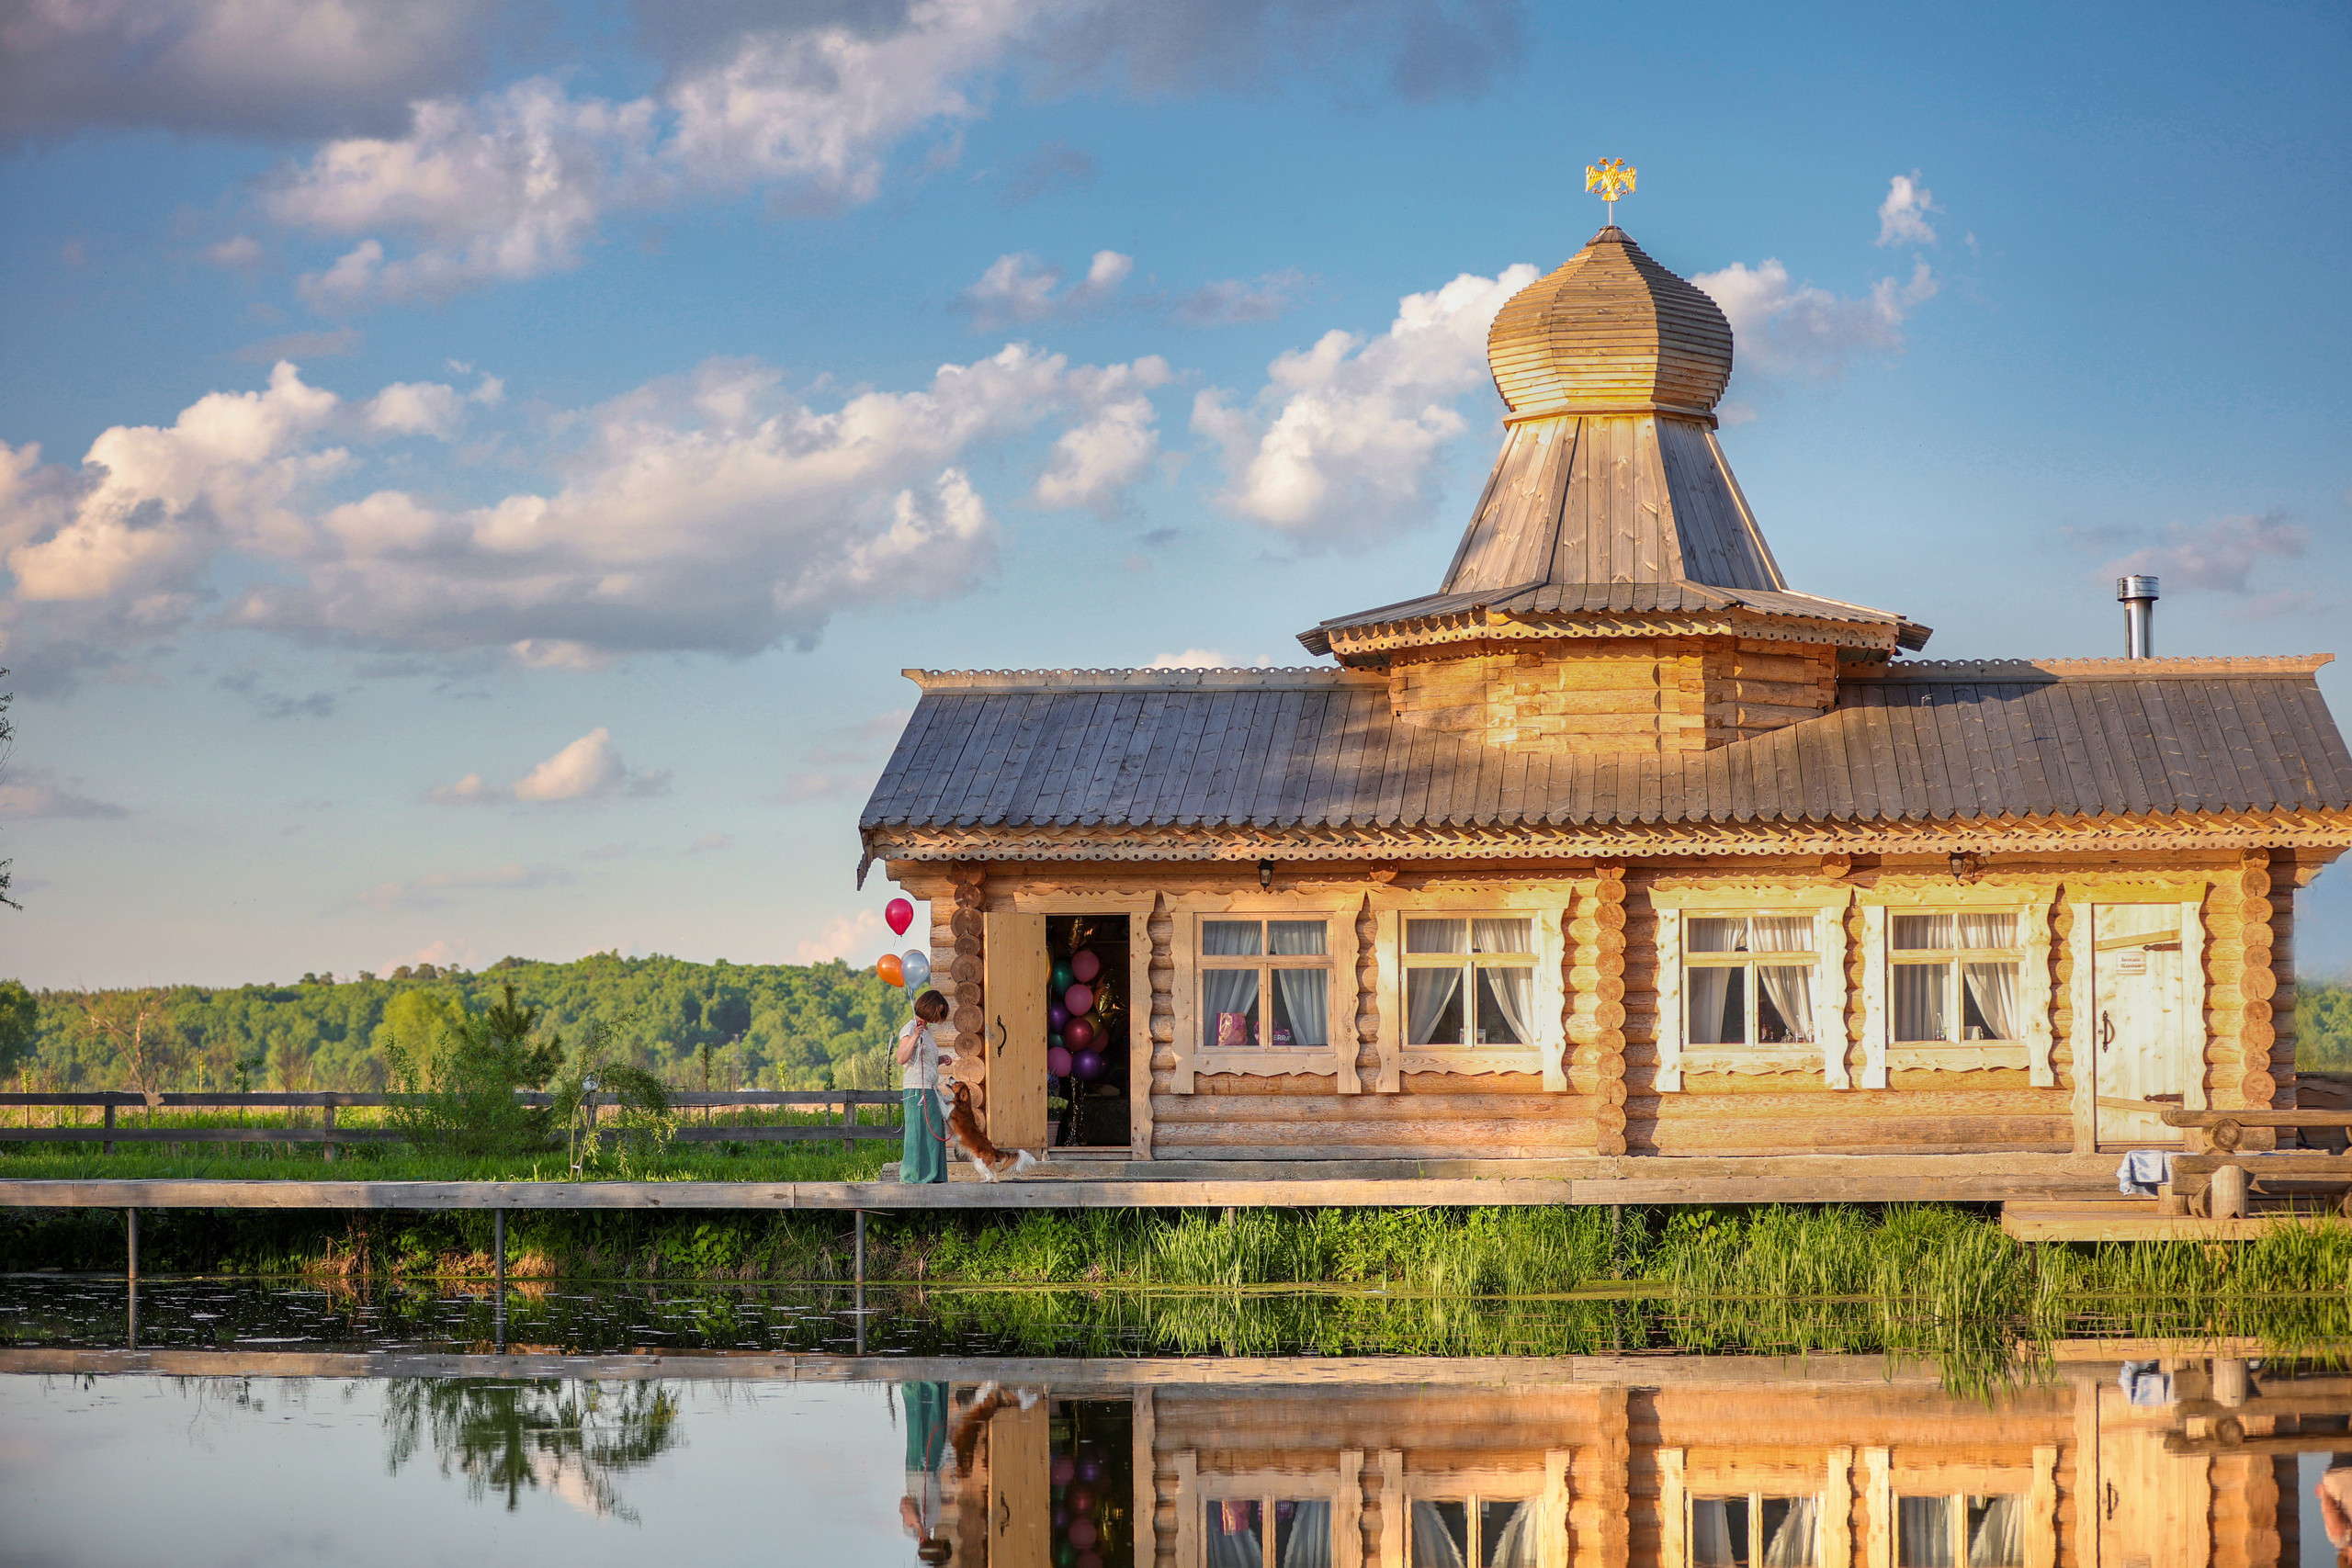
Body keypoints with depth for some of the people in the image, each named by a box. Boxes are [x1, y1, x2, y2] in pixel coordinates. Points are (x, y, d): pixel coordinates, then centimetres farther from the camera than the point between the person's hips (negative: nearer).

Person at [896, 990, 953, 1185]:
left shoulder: (927, 1030, 19)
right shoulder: (910, 1028, -7)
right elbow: (902, 1058, -18)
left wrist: (941, 1059, 11)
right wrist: (914, 1036, -26)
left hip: (931, 1090, 9)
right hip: (916, 1090, -9)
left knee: (934, 1132, 7)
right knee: (918, 1131, -8)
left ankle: (932, 1175, 10)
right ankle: (913, 1175, -4)